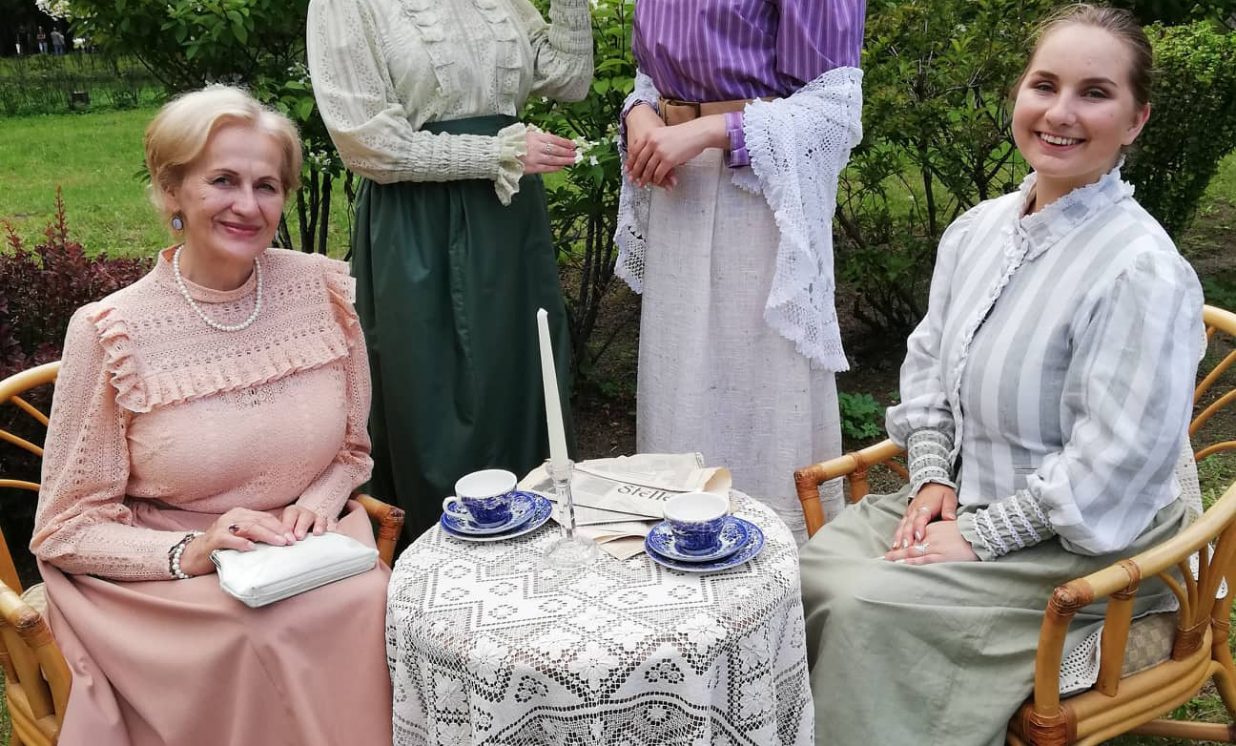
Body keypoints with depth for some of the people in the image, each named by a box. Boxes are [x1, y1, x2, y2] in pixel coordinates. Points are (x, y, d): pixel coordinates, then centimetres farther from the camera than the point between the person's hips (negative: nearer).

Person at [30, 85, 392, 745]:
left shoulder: (321, 289, 0)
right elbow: (66, 529, -3)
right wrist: (190, 552, -19)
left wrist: (317, 504, -9)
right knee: (269, 638, -32)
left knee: (375, 604, -27)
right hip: (168, 587, -3)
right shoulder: (111, 333, -10)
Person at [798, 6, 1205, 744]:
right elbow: (928, 366, 12)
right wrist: (932, 481, -1)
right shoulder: (977, 229, 2)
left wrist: (978, 537, -18)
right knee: (809, 572, -12)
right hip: (964, 498, 7)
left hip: (1078, 541, -6)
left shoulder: (1143, 273, -22)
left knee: (866, 608, -23)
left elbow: (1113, 468, -21)